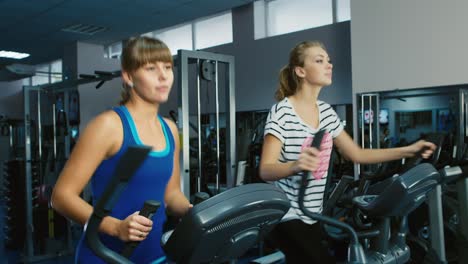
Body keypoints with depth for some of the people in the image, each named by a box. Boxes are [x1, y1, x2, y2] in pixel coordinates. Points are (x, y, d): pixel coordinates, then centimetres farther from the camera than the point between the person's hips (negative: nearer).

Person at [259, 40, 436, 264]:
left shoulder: (326, 112, 6)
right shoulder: (282, 111, -16)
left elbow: (357, 154, 12)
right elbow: (265, 170, -22)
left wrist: (408, 151, 6)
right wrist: (295, 166, -44)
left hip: (312, 216, 7)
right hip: (285, 217, -7)